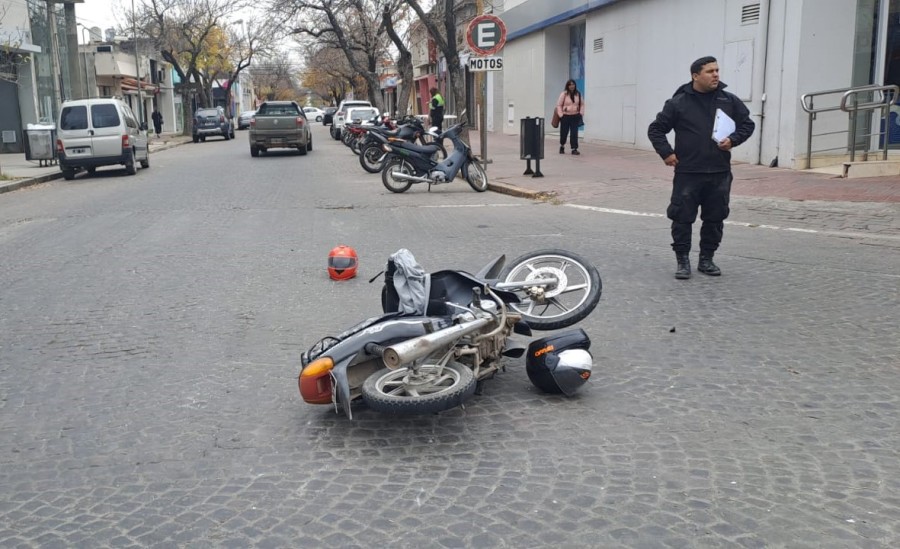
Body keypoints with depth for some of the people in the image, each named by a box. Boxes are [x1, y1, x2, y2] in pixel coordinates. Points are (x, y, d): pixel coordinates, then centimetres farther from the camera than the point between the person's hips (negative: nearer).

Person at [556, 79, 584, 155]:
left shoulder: (578, 94, 5)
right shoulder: (564, 94, -5)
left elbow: (582, 104, 13)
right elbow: (559, 105, -3)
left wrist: (581, 113, 3)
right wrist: (561, 115, -10)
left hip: (575, 116, 2)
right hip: (565, 116, -2)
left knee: (574, 133, -5)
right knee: (564, 132, 7)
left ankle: (574, 149, -3)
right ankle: (562, 146, 32)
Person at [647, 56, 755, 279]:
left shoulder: (729, 101, 5)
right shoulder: (678, 103, -3)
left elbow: (747, 124, 14)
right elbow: (655, 129, 3)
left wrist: (733, 140, -4)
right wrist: (666, 152, -7)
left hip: (719, 174, 3)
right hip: (687, 173, -3)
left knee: (715, 218, 9)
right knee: (682, 218, -1)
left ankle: (706, 259, 22)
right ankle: (683, 260, 11)